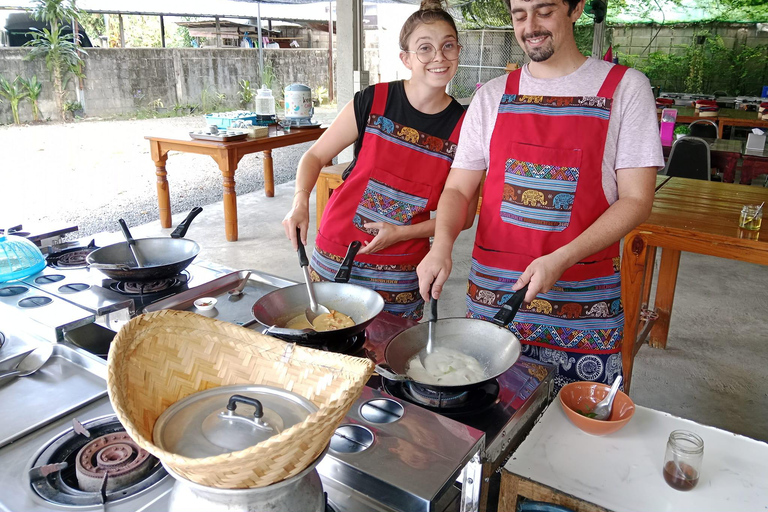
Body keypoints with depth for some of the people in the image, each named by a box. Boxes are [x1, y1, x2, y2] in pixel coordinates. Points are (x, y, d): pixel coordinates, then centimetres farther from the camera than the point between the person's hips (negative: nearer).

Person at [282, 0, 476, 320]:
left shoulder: (462, 127, -6)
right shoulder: (372, 101, -9)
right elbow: (315, 156, 1)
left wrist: (401, 233, -13)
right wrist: (300, 203, -17)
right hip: (337, 257, 0)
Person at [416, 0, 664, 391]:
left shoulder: (625, 88, -1)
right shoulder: (492, 96, 6)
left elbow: (636, 200, -6)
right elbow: (458, 188, 6)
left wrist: (560, 260, -19)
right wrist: (441, 245, -14)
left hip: (583, 302, -2)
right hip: (491, 294, 2)